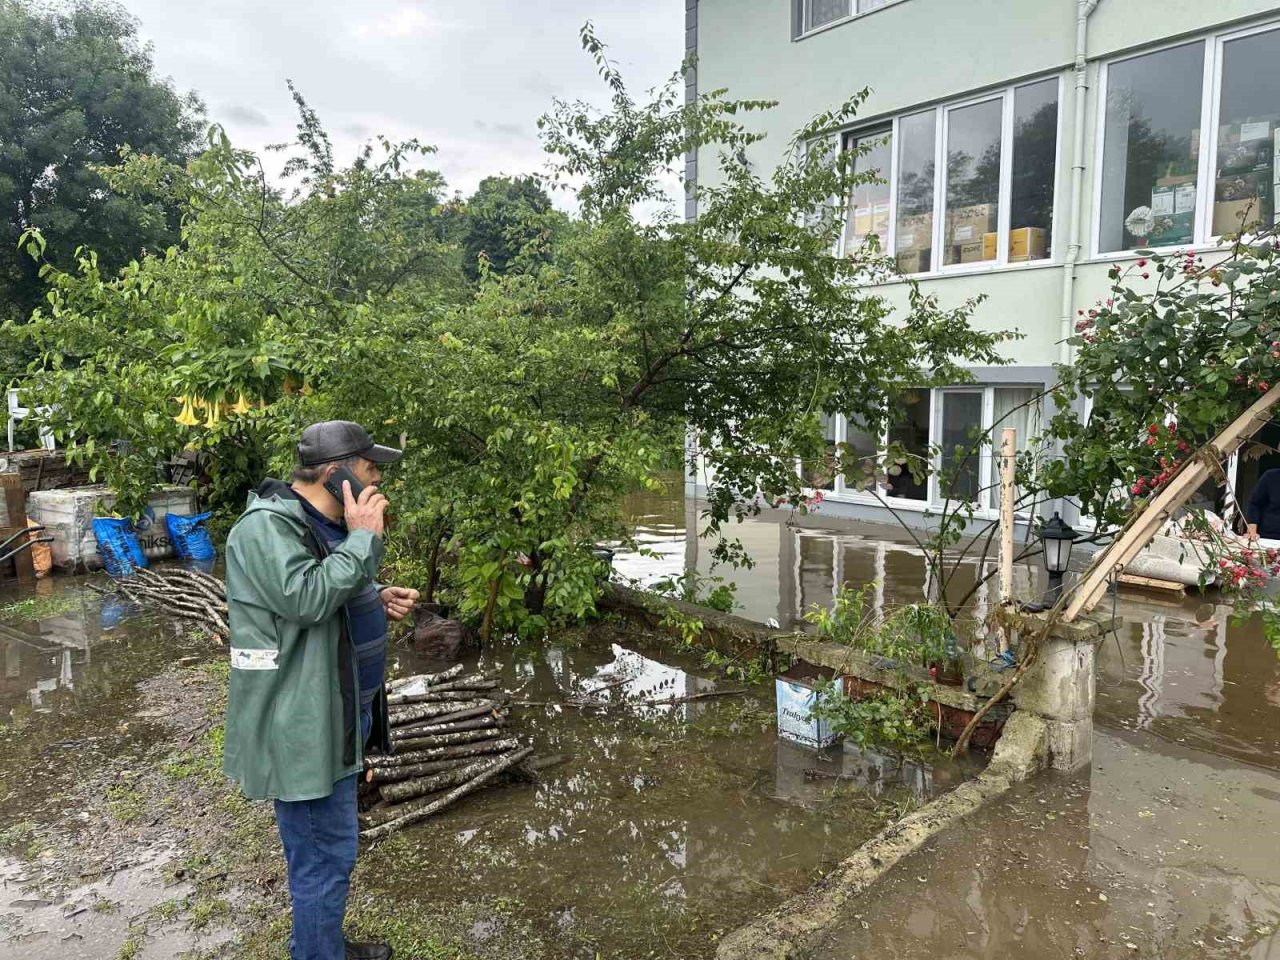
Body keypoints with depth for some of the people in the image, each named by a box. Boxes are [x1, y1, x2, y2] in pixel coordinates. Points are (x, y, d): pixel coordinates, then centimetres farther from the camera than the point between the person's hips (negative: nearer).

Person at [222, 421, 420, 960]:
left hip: (335, 713, 10)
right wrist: (363, 539, -24)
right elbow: (306, 598, -32)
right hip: (302, 725, -10)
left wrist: (379, 600, 4)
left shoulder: (322, 524, 11)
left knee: (330, 849, 24)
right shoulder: (266, 528, -20)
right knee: (325, 856, 1)